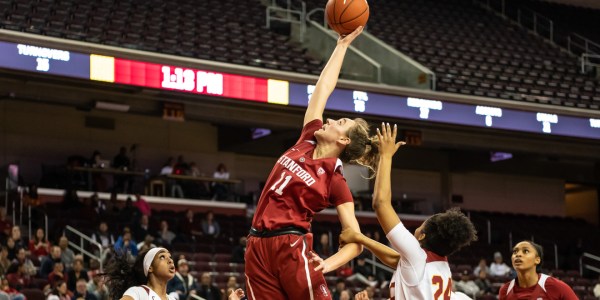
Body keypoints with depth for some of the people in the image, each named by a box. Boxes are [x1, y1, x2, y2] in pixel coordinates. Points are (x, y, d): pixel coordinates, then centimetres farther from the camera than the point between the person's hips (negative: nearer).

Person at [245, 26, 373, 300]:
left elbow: (356, 241, -6)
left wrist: (327, 265, -23)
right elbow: (323, 88, 15)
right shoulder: (307, 142, 10)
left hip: (291, 246, -5)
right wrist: (342, 45, 23)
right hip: (258, 247, 6)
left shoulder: (336, 180, -4)